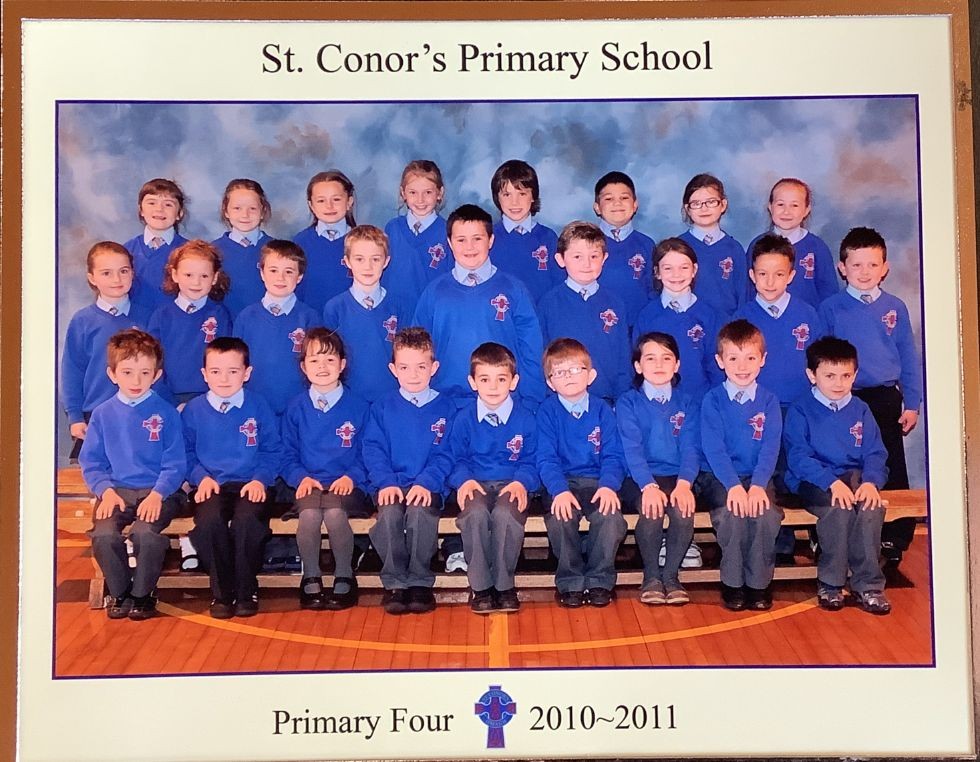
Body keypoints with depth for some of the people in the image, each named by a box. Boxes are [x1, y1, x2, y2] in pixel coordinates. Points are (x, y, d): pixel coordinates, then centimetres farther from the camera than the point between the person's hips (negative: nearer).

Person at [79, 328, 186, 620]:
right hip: (116, 491, 2)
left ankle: (142, 594, -3)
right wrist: (106, 490, -9)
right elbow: (90, 462, 9)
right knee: (103, 534, -26)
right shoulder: (103, 414, 10)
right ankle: (119, 593, 2)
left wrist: (157, 494, -16)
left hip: (156, 491, -2)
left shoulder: (165, 412, 3)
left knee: (146, 532, -30)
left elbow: (175, 463, 0)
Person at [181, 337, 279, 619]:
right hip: (211, 486, 1)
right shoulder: (193, 410, 8)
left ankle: (247, 592, -11)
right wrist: (201, 477, -5)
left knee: (247, 520, -33)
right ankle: (222, 593, -11)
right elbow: (187, 453, 12)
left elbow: (271, 452, 8)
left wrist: (260, 479, -8)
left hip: (249, 485, -1)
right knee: (209, 520, -31)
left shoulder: (258, 407, 6)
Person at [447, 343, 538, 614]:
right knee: (475, 513, -34)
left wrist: (521, 482, -14)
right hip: (476, 485, 1)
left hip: (511, 485, -1)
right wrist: (464, 480, -11)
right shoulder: (464, 419, 7)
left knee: (506, 515, -35)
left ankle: (504, 585, -15)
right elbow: (457, 458, 10)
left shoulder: (525, 418, 4)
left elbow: (531, 461, 6)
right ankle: (480, 586, -17)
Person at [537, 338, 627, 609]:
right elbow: (546, 459, -6)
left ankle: (600, 580, -8)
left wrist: (608, 485, -19)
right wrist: (560, 490, -23)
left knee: (611, 516, -28)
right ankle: (570, 582, -10)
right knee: (561, 518, -31)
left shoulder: (602, 409, 7)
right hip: (562, 482, -1)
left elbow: (613, 455, 1)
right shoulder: (548, 411, 2)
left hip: (597, 482, 1)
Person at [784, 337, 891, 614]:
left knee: (872, 506, -28)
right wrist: (832, 482, -23)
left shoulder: (860, 410, 12)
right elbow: (798, 457, -10)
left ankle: (868, 585, -17)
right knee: (839, 508, -33)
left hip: (854, 477, 4)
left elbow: (875, 453, 6)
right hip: (812, 481, -3)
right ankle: (830, 583, -15)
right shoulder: (800, 411, -1)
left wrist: (871, 481, -15)